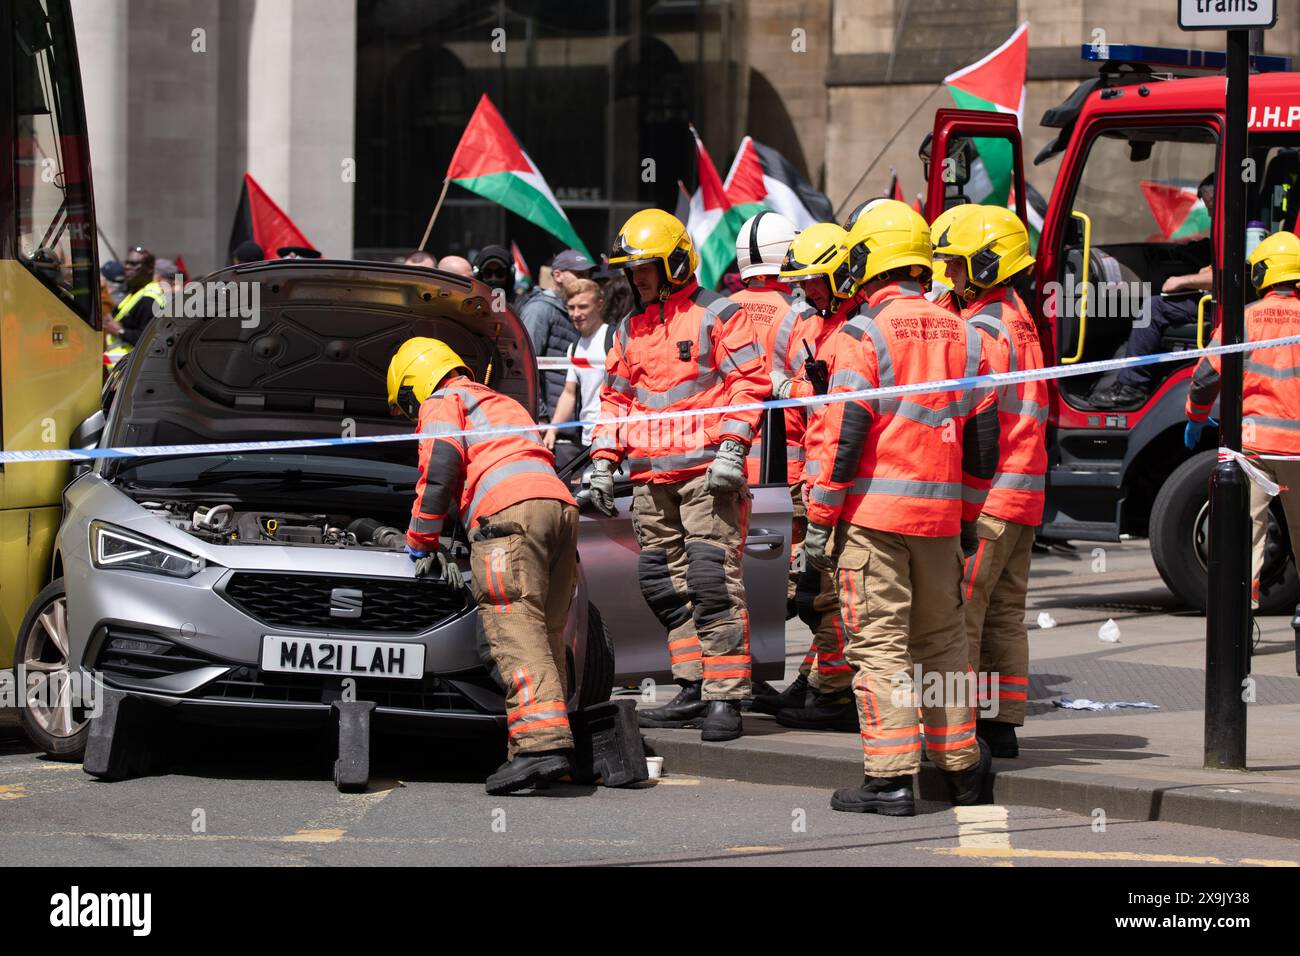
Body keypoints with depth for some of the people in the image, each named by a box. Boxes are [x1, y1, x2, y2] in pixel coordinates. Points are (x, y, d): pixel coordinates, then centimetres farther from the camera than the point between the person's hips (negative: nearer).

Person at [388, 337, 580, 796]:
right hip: (561, 504, 8)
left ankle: (541, 742, -32)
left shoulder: (442, 403, 15)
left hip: (510, 510, -8)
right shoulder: (503, 405, 41)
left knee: (515, 630, -17)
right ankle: (551, 738, 1)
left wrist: (422, 544, 8)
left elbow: (440, 467, 0)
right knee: (546, 634, 8)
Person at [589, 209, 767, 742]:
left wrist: (731, 448, -15)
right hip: (651, 480, 8)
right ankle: (694, 691, 11)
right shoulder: (631, 331, 20)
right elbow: (615, 399, 25)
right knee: (666, 585, 6)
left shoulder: (716, 316, -1)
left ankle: (725, 698, -13)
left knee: (712, 582, -12)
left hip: (706, 475, -8)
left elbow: (749, 383, -6)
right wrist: (603, 462, 16)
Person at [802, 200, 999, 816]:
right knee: (942, 638, 16)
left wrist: (819, 521, -8)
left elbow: (841, 436, -13)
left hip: (872, 511, -6)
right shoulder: (963, 337, 11)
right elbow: (983, 441, 15)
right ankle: (960, 768, 22)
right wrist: (965, 517, 24)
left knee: (879, 643, -4)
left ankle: (890, 777, -7)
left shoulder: (864, 335, -10)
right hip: (939, 512, 6)